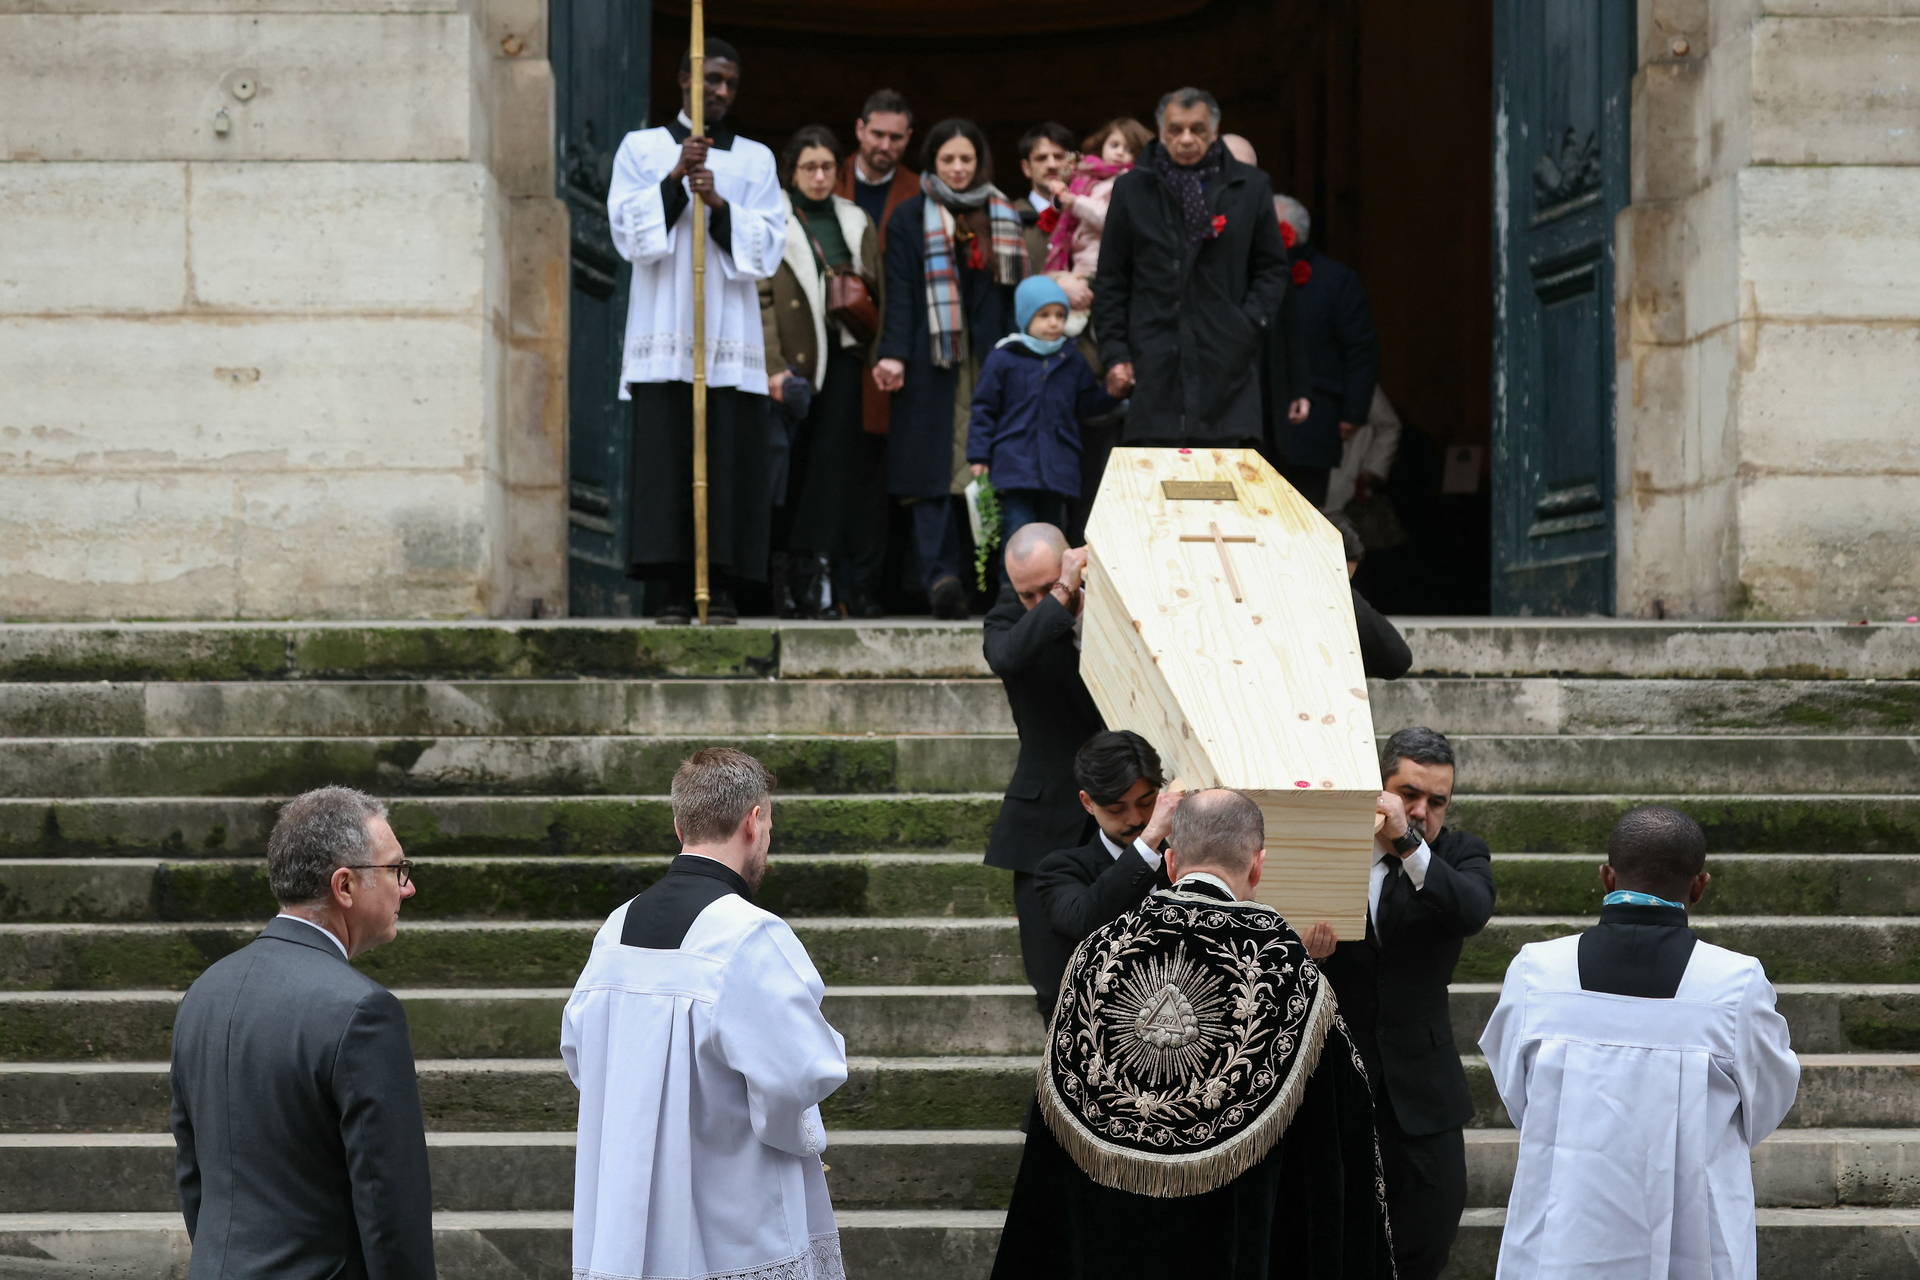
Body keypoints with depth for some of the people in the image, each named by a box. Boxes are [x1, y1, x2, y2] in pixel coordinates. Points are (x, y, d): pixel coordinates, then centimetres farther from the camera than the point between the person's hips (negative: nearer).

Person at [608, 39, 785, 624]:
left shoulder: (755, 159, 16)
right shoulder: (641, 148, 12)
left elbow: (768, 245, 5)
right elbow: (628, 231, 0)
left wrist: (718, 203, -10)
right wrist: (676, 178, -11)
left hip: (730, 332, 1)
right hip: (663, 333, -1)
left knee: (728, 460, -5)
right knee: (665, 458, -8)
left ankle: (721, 589, -3)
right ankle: (673, 591, -6)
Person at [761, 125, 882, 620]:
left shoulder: (856, 222, 16)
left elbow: (876, 291, 21)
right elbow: (760, 298, -5)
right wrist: (773, 366, -13)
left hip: (841, 356, 3)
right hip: (790, 361, -3)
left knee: (832, 461, -8)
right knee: (789, 468, -2)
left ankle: (816, 575, -11)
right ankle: (785, 578, 5)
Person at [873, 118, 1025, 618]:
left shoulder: (1002, 217, 14)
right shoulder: (909, 218, 8)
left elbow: (1014, 290, 11)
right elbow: (901, 292, 3)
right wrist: (894, 354, -7)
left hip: (989, 360, 2)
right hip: (933, 361, -2)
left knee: (988, 465, -3)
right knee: (937, 464, -5)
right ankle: (941, 575, -6)